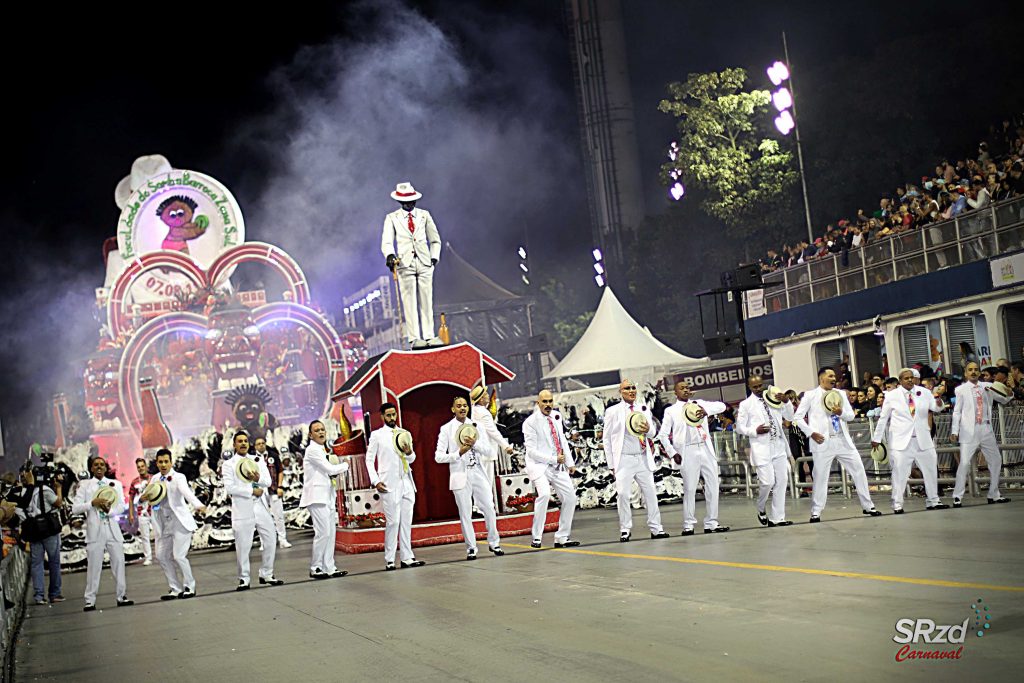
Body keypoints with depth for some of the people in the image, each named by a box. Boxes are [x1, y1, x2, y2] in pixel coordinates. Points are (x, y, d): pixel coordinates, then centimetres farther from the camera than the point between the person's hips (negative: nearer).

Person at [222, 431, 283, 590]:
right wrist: (252, 491, -11)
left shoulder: (258, 461, 15)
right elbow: (229, 488, -9)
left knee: (270, 540, 5)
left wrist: (258, 478, -18)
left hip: (261, 507, 4)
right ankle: (243, 579, 7)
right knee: (243, 546, -3)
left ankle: (267, 574, 17)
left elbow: (268, 481, 4)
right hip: (242, 510, -4)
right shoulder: (228, 464, 3)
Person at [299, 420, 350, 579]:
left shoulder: (322, 450, 20)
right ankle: (315, 568, -5)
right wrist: (345, 465, 4)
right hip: (317, 496, -9)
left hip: (327, 496, 9)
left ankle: (329, 567, 10)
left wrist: (336, 471, 5)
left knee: (331, 532, 7)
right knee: (323, 532, -12)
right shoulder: (312, 450, -9)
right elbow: (330, 469, -13)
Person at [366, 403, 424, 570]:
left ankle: (407, 558, 7)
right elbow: (369, 460, 1)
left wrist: (409, 452, -5)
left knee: (406, 521, 4)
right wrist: (375, 481, -10)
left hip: (407, 483, 5)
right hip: (389, 485, -5)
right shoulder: (377, 435, 3)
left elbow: (412, 459, 18)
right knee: (393, 522, -8)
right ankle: (389, 560, -2)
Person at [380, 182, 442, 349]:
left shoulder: (424, 215, 12)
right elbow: (386, 241, -3)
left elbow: (435, 239, 18)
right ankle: (414, 338, -5)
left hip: (424, 263, 2)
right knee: (409, 302, -5)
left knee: (426, 301, 0)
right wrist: (390, 255, -23)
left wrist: (434, 257, 5)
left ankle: (429, 336, 2)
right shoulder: (392, 218, 7)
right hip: (405, 264, -2)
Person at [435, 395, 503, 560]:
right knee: (465, 513, 0)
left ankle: (494, 543, 14)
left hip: (478, 473, 3)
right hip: (460, 475, -3)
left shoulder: (475, 426, 10)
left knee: (489, 508, -1)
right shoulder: (446, 429, 0)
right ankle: (471, 548, 10)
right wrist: (459, 453, -15)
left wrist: (475, 444, -13)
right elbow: (439, 457, -4)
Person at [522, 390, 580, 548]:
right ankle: (537, 537, -20)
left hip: (558, 466, 7)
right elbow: (532, 451, -15)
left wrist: (570, 462, 12)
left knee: (570, 498, 3)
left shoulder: (556, 416, 9)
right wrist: (553, 459, -16)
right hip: (539, 465, -7)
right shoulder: (530, 422, -11)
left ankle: (562, 537, 14)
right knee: (544, 494, -29)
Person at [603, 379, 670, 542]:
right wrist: (611, 464, -1)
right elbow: (606, 438, 2)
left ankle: (656, 528, 12)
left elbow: (652, 433, 12)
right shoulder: (613, 411, 0)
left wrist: (648, 429, -14)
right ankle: (625, 530, 1)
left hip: (643, 459, 4)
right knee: (623, 494, -8)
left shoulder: (644, 409, 11)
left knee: (651, 492, 4)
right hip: (624, 460, -4)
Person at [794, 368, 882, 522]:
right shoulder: (810, 395, 1)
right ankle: (816, 512, 5)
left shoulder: (840, 394, 15)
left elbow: (851, 416, 14)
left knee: (859, 470, 5)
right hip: (823, 442, -5)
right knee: (820, 477, -3)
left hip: (843, 440, 5)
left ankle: (867, 506, 16)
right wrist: (811, 433, -11)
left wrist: (841, 412, -8)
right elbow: (798, 417, 0)